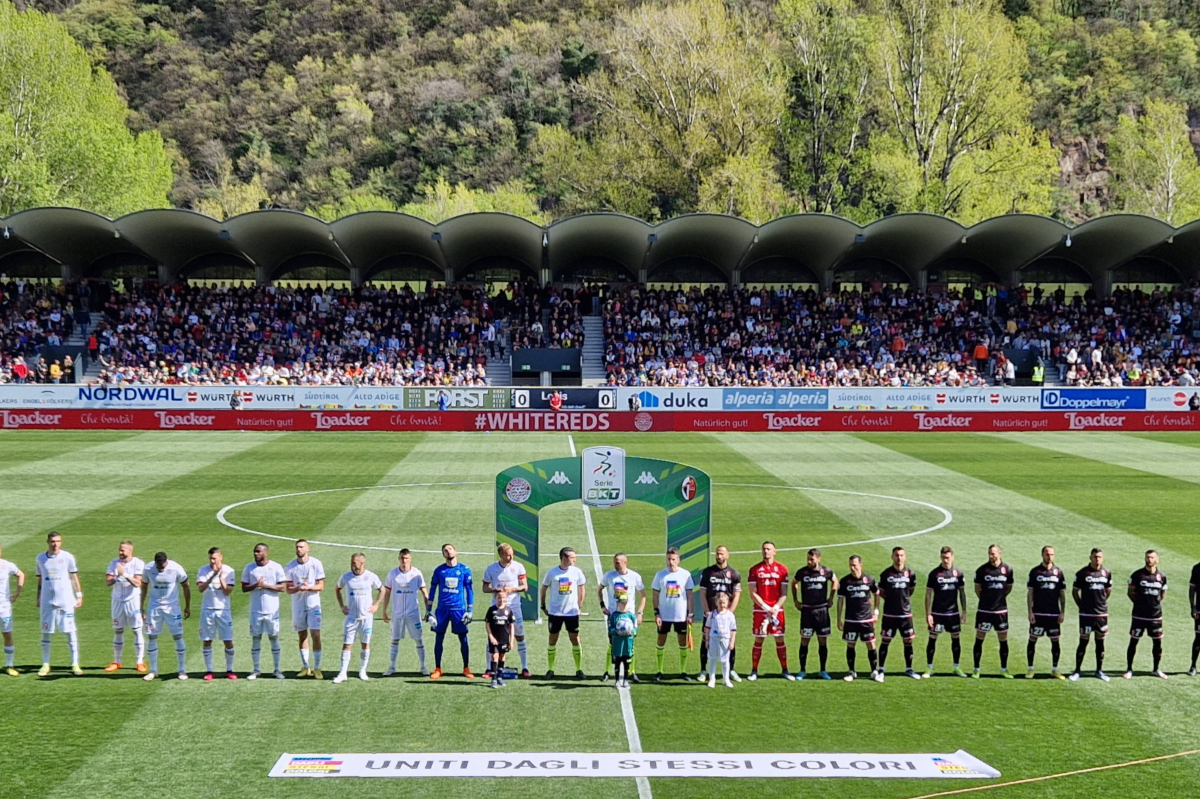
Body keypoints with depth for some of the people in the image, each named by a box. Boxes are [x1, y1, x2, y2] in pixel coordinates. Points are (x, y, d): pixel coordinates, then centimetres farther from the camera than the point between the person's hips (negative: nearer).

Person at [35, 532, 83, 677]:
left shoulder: (67, 557, 0)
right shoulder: (41, 558, 7)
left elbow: (74, 577, 5)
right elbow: (40, 580, 15)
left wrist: (79, 595, 1)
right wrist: (38, 599, 13)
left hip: (65, 601, -2)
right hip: (47, 602, 2)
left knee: (70, 631, -4)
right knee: (46, 632, 4)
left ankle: (75, 664, -1)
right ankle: (45, 665, 12)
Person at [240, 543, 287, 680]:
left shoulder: (276, 567, -2)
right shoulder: (249, 568, 5)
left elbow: (283, 587, -6)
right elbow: (244, 587, 4)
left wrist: (265, 586, -15)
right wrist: (255, 585, -15)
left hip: (272, 610, -2)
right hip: (255, 610, 2)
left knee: (274, 638, 3)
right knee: (256, 638, 3)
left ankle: (277, 669, 11)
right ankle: (257, 670, 11)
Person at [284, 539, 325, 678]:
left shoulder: (316, 564, -4)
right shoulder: (290, 566, 1)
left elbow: (321, 586, -5)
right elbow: (288, 589, 0)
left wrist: (308, 588, -22)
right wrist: (298, 588, -21)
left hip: (313, 604, -2)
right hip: (298, 605, 2)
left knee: (316, 635, -8)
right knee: (302, 636, 8)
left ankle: (317, 668, -4)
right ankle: (305, 667, 17)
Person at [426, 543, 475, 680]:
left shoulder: (464, 570, 2)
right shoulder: (439, 570, 4)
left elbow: (470, 590, 4)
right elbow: (432, 590, 9)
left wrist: (469, 611, -1)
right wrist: (428, 610, 5)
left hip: (459, 608, -1)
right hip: (442, 609, 1)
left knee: (463, 638, 0)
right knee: (439, 638, 2)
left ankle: (466, 669, 10)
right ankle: (437, 669, 10)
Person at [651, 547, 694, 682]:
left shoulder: (686, 575, -1)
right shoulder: (660, 575, -1)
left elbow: (689, 595, 3)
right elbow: (655, 595, 3)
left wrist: (690, 614, -1)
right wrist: (656, 613, -5)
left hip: (681, 615, 0)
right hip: (664, 615, 0)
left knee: (683, 642, 4)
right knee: (661, 641, 3)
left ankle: (683, 671, 14)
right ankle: (659, 672, 10)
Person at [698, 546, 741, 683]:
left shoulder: (734, 574, 4)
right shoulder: (707, 572, 4)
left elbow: (736, 596, 3)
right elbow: (702, 594, 3)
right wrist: (707, 611, -6)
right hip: (710, 613, 0)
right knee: (705, 641, 1)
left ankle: (731, 671, 10)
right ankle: (703, 671, 7)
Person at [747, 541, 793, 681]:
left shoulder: (782, 569, 5)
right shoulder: (755, 570, 3)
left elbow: (784, 593, 4)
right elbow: (753, 593, 0)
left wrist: (776, 608, -11)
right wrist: (766, 607, -11)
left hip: (777, 610, 1)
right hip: (760, 610, -1)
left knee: (780, 640, 2)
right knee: (758, 640, 1)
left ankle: (785, 670, 10)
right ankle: (754, 671, 7)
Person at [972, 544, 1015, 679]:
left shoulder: (1007, 569, -1)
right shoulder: (982, 569, -5)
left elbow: (1009, 588, 13)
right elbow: (977, 588, 7)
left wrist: (1000, 597, 9)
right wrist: (985, 599, 8)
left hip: (1001, 610, 1)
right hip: (984, 610, -1)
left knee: (1003, 640, 6)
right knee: (979, 639, 1)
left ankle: (1004, 669, 17)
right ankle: (976, 669, 9)